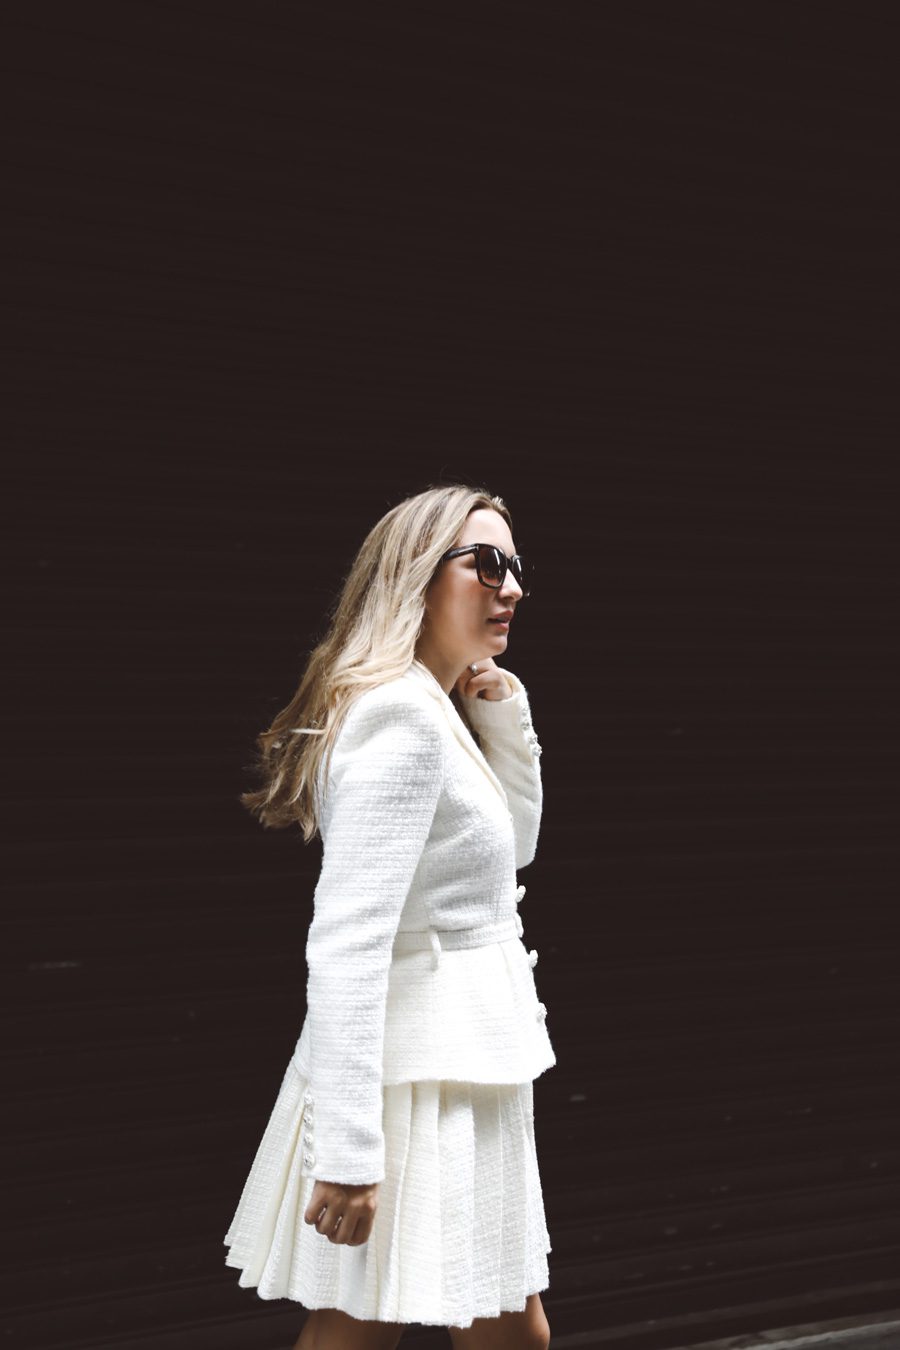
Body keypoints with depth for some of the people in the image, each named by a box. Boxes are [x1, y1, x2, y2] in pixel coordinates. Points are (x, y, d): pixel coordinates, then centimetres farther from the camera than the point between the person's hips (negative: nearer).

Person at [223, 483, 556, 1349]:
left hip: (458, 1074, 10)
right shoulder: (402, 718, -18)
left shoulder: (437, 711, 14)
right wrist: (349, 1150, -26)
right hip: (418, 1081, -10)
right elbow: (347, 941, -24)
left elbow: (514, 844, 25)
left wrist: (502, 707, 11)